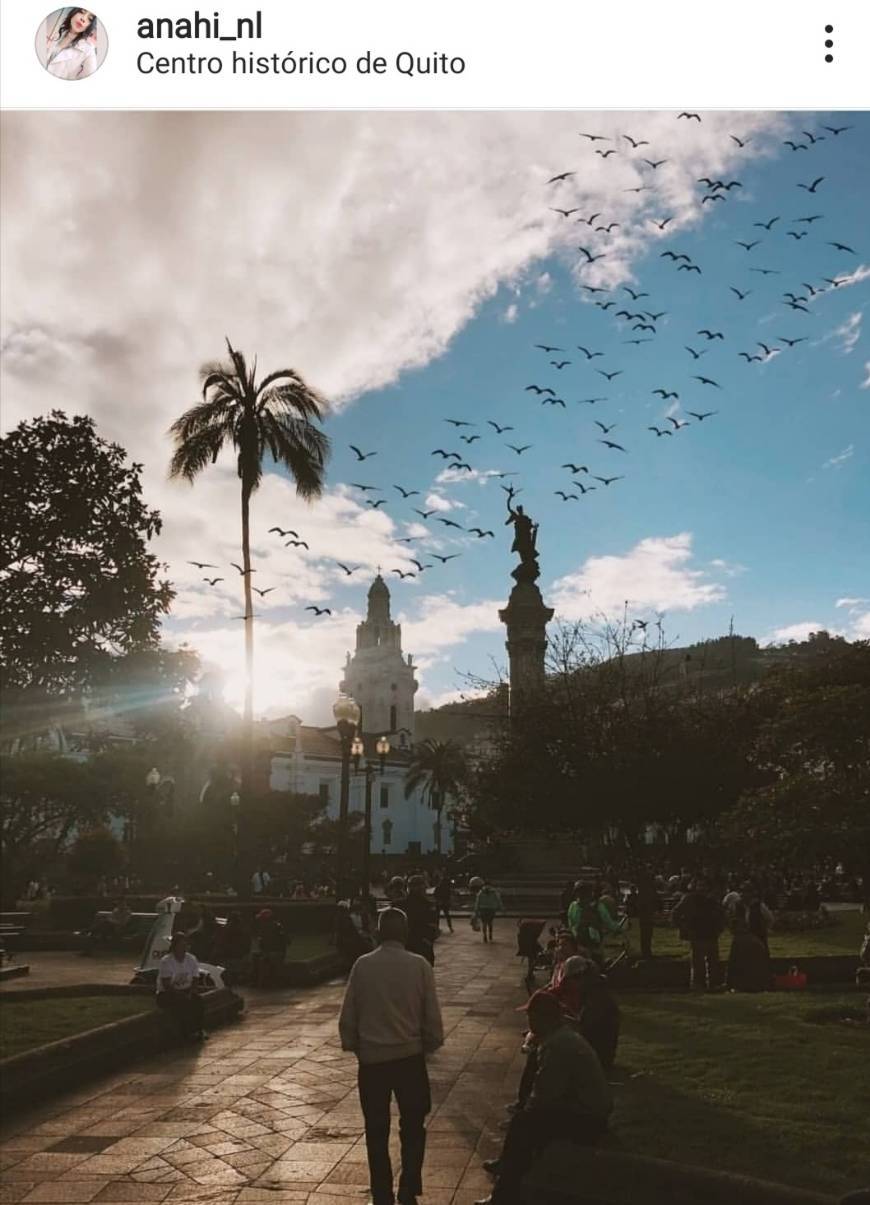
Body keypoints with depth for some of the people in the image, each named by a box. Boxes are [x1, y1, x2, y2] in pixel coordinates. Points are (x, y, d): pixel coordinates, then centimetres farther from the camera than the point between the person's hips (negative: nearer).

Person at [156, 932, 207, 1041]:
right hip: (165, 994, -4)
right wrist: (180, 995, -26)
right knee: (180, 1003, -34)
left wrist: (190, 994, -17)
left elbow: (194, 982, 2)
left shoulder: (191, 959, 1)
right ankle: (187, 1032, -22)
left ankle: (198, 1029, -18)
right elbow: (166, 985, -16)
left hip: (186, 991, 4)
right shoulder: (165, 961, -13)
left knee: (198, 999, -27)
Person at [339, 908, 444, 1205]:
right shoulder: (419, 965, -8)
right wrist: (430, 1044, 11)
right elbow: (432, 1015, -5)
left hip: (371, 1058, 0)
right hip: (410, 1057, 0)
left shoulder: (362, 966, -6)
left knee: (377, 1132, 14)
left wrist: (353, 1046, 14)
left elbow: (347, 1016, -2)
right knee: (413, 1128, 17)